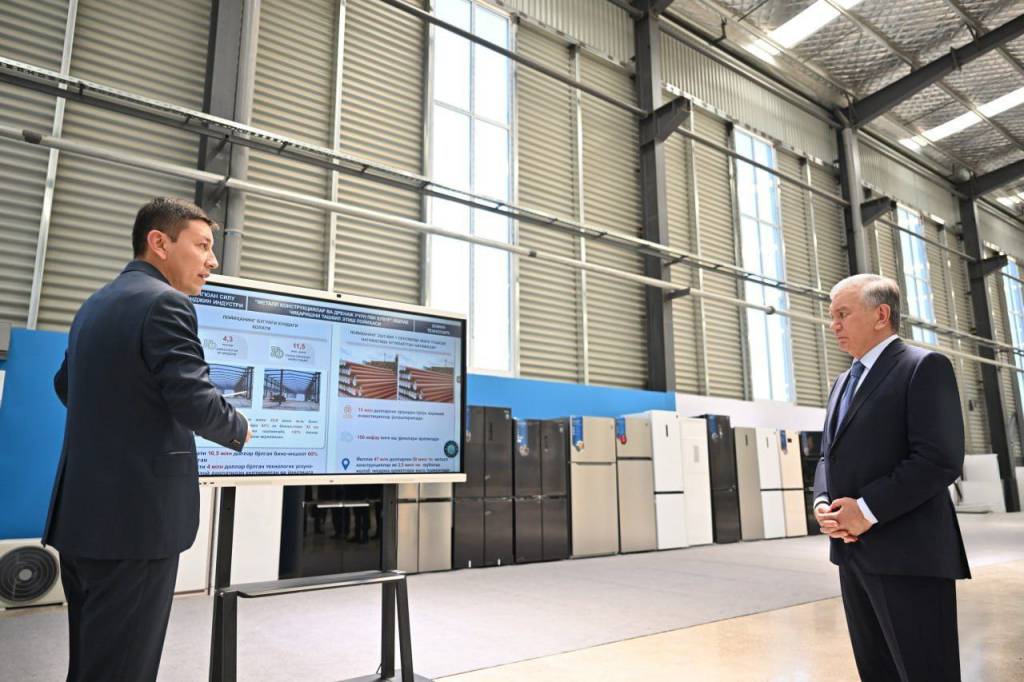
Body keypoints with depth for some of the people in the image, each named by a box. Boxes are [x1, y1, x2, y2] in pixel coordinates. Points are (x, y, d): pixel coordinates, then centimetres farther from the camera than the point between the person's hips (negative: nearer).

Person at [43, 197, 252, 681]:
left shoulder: (94, 304, 15)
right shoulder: (165, 302, -14)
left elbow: (66, 386, 28)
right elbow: (195, 400, -22)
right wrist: (240, 431, -4)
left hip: (82, 512, 10)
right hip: (136, 515, -9)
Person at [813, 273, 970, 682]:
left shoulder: (925, 367, -7)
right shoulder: (843, 381, 18)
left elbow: (941, 460, -17)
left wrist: (867, 509, -17)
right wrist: (822, 502, 0)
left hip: (907, 554, -8)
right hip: (853, 552, 8)